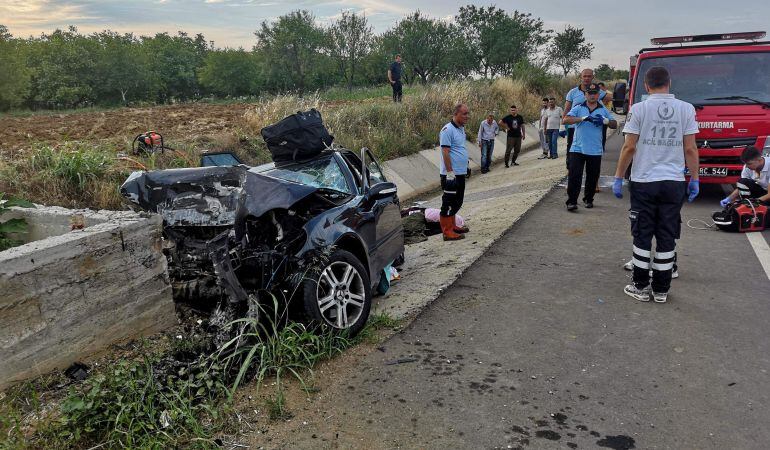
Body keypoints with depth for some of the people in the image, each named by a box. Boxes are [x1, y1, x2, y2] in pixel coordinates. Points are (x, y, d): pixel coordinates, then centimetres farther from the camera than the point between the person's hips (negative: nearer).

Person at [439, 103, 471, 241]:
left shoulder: (461, 129, 13)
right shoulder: (448, 130, -16)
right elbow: (445, 152, -20)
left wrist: (466, 165, 25)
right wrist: (450, 172, -23)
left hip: (460, 173, 10)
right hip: (451, 174, -10)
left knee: (457, 202, 18)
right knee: (448, 202, -4)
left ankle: (452, 226, 30)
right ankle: (447, 232, 1)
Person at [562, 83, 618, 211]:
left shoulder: (603, 110, 11)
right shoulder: (578, 108, 3)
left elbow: (615, 125, 10)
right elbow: (566, 120, -11)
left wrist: (605, 121, -11)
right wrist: (583, 118, -22)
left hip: (595, 150, 3)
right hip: (578, 148, -2)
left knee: (592, 177, 11)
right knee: (574, 176, -8)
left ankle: (588, 199, 27)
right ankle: (571, 201, -5)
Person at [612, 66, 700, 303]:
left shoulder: (639, 109, -5)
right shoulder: (686, 109, 1)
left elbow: (629, 147, -7)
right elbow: (690, 149, 0)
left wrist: (618, 178, 1)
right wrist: (694, 179, 9)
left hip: (644, 182, -2)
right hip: (674, 182, 2)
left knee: (642, 236, 8)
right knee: (667, 237, 8)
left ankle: (641, 287, 12)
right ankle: (661, 290, 14)